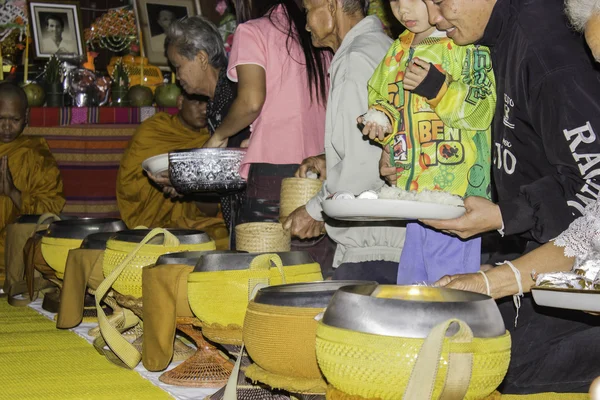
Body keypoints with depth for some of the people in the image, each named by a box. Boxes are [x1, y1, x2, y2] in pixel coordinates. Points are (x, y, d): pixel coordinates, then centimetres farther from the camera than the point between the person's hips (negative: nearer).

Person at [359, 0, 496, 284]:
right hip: (407, 183, 7)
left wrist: (438, 88, -26)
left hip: (455, 186, -7)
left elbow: (483, 108, -13)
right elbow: (378, 97, 26)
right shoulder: (397, 52, 16)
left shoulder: (468, 44, -5)